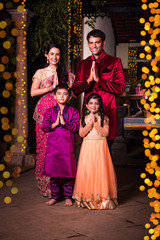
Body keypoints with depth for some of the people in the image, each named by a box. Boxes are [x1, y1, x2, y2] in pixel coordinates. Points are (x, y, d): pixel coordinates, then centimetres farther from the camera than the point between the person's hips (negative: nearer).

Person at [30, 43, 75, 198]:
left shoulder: (66, 74, 15)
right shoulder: (40, 73, 10)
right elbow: (33, 92, 0)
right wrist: (51, 88, -7)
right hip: (45, 111, -1)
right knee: (44, 145, -4)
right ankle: (46, 185, 4)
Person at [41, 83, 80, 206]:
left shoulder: (73, 111, 4)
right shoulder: (50, 111, 9)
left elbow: (77, 127, -7)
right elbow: (44, 127, 0)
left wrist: (64, 123, -17)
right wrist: (55, 124, -14)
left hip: (68, 143, -1)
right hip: (53, 143, 2)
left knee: (68, 170, 2)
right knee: (53, 170, 5)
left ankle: (68, 196, 15)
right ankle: (54, 196, 18)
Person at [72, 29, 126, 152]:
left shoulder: (114, 62, 4)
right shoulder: (82, 64, 14)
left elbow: (120, 88, -6)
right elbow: (75, 89, 7)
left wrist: (98, 79, -15)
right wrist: (89, 80, -11)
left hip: (107, 110, -3)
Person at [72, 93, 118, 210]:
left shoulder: (104, 118, 2)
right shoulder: (84, 118, 7)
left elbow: (105, 133, -8)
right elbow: (81, 133, -4)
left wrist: (95, 123, -14)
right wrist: (90, 123, -13)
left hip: (100, 148, -1)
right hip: (87, 147, 2)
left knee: (101, 171, -4)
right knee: (86, 171, -1)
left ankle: (102, 198, 6)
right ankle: (87, 198, 9)